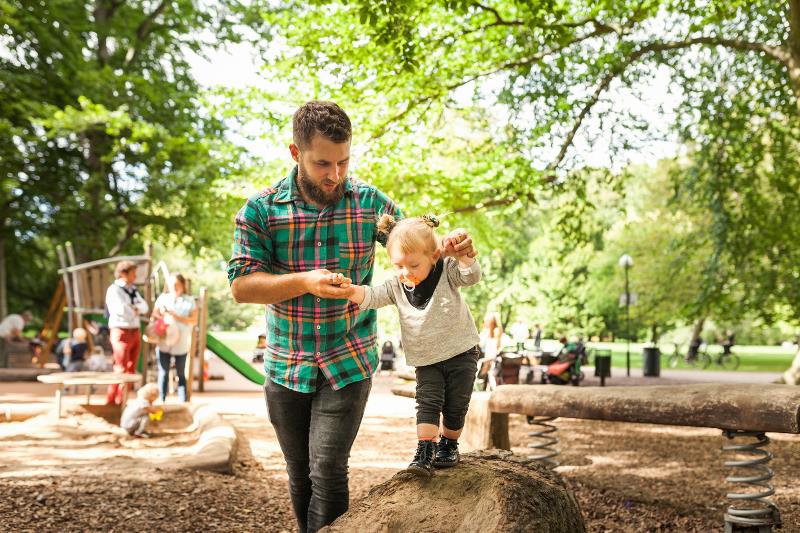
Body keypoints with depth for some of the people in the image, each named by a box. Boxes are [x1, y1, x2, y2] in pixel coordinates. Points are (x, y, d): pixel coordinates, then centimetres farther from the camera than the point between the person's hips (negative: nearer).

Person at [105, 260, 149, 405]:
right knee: (121, 369, -7)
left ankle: (120, 401, 16)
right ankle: (111, 401, 1)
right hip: (121, 332, -8)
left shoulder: (133, 290, 15)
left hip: (135, 332, 8)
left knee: (131, 369, 9)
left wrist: (134, 308, -12)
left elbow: (144, 307, 7)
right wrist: (135, 311, -5)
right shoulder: (114, 290, -9)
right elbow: (121, 309, -22)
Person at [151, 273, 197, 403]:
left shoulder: (189, 301, 4)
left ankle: (183, 402, 6)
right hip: (164, 342, 1)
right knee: (163, 372, 2)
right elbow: (154, 316, 8)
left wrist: (176, 316, -16)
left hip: (181, 344, -1)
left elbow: (194, 320, -5)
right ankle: (161, 401, 9)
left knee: (181, 374, 5)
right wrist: (158, 317, -15)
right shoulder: (162, 298, 10)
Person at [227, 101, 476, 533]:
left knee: (328, 471, -10)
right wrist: (305, 281, -27)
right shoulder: (261, 210, -7)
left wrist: (451, 246, -16)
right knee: (300, 475, 15)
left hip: (349, 363, -1)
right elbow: (240, 284, -12)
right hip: (285, 366, 2)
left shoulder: (369, 201, -4)